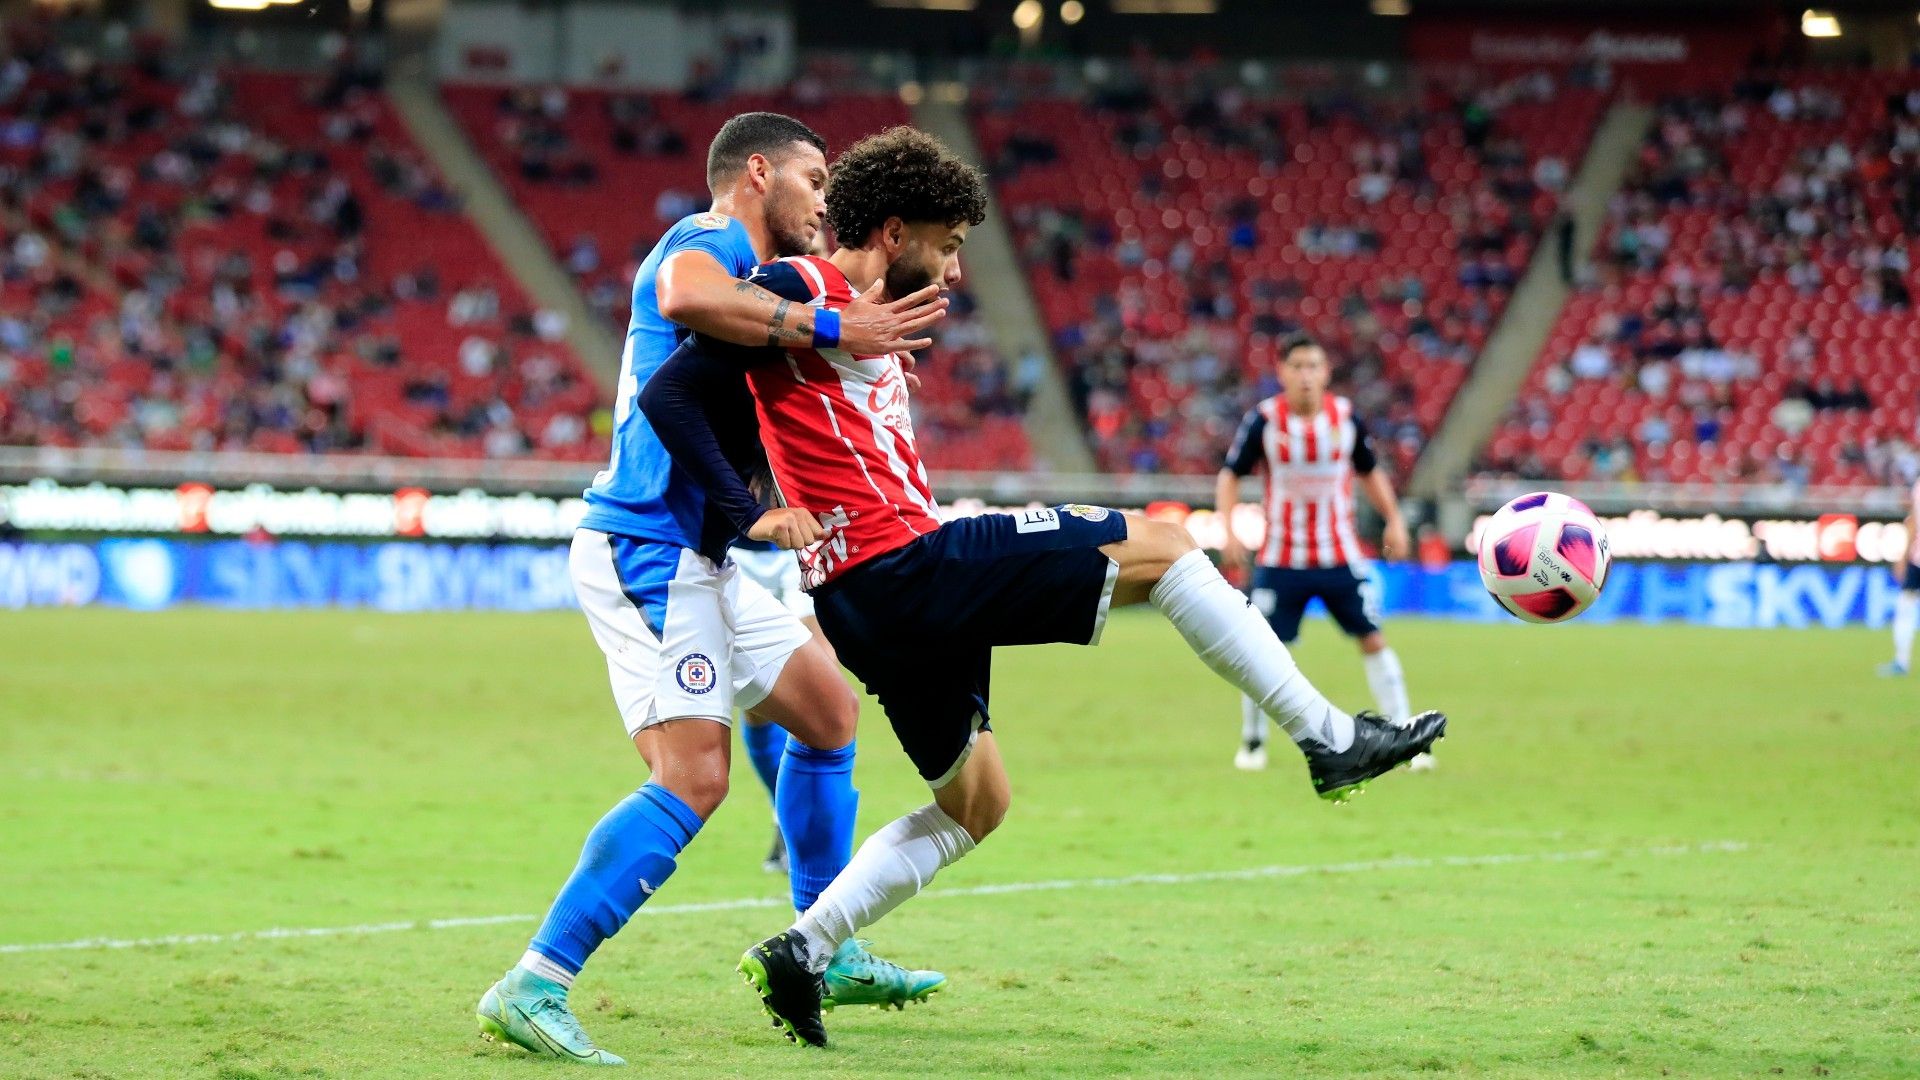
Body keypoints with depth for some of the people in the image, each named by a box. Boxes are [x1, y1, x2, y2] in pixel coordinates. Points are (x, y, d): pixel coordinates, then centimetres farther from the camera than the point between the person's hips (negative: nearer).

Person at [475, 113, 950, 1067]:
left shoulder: (753, 281, 23)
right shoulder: (704, 243, -9)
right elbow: (687, 299, -35)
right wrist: (831, 331, -33)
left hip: (694, 557, 11)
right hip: (646, 549, -11)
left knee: (826, 708, 19)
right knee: (693, 777, -19)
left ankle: (825, 956, 26)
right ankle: (532, 989, -21)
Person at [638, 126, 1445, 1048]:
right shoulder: (799, 292, -6)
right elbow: (667, 394, -14)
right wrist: (750, 515, -21)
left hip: (876, 605, 10)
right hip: (903, 566, -10)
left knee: (975, 805, 20)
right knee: (1159, 548, -3)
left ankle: (801, 952, 14)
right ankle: (1330, 738, 1)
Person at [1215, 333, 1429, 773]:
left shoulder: (1346, 417, -3)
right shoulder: (1263, 420, -9)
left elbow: (1369, 471, 13)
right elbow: (1230, 475, 0)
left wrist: (1393, 520, 6)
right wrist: (1229, 527, -13)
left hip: (1340, 554, 2)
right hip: (1282, 556, -2)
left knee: (1373, 639, -2)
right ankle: (1252, 741, 15)